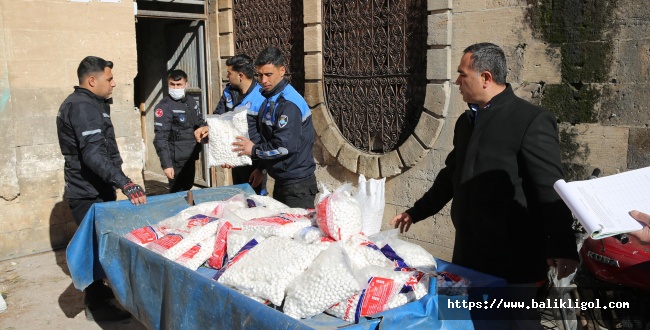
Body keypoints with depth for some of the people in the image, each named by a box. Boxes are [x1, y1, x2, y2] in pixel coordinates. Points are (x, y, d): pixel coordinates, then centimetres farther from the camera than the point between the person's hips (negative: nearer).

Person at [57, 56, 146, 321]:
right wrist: (125, 183, -41)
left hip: (92, 191, 10)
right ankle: (96, 306, 10)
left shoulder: (85, 103, 13)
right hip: (89, 194, -10)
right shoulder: (83, 107, -21)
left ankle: (96, 290, 36)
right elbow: (93, 153, -34)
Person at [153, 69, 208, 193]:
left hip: (191, 157, 7)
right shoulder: (164, 107, -14)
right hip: (177, 160, -7)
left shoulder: (191, 102, 8)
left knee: (187, 191, 20)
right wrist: (166, 164, -24)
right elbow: (160, 138, -19)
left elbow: (200, 124, 24)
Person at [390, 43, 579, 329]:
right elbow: (451, 177, 21)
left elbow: (550, 189, -16)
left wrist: (563, 247, -21)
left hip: (514, 259, -7)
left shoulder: (531, 120, -12)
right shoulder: (466, 121, 12)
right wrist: (415, 212, 25)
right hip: (469, 253, 7)